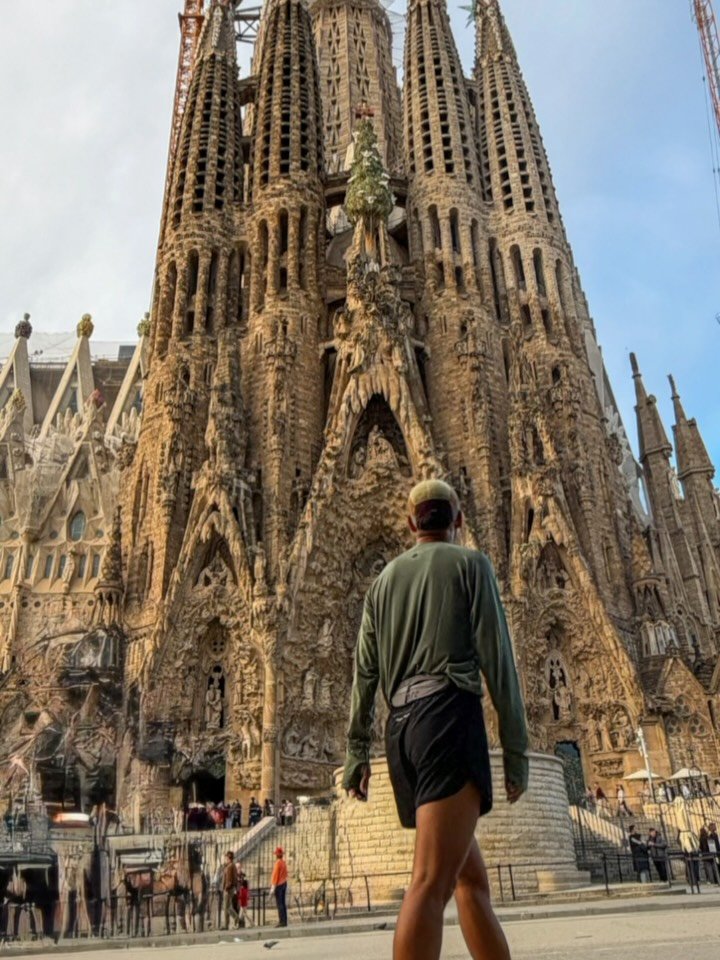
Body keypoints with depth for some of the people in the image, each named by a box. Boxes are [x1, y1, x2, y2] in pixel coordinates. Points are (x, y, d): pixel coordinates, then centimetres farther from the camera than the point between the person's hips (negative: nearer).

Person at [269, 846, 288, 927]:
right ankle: (284, 921, 9)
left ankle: (281, 921, -8)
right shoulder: (284, 863, 10)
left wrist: (273, 887, -17)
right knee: (283, 903, 9)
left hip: (278, 885, -8)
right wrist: (284, 884, 20)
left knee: (279, 903, -6)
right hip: (284, 884, 8)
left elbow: (275, 875, -17)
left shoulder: (277, 863, -15)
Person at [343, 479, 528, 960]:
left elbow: (365, 672, 15)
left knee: (472, 879, 16)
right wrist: (516, 747, -1)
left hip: (402, 728, 6)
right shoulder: (470, 562, 7)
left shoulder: (385, 578, 21)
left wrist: (357, 752, 15)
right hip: (449, 713, -6)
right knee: (432, 883, -14)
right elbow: (496, 656, -3)